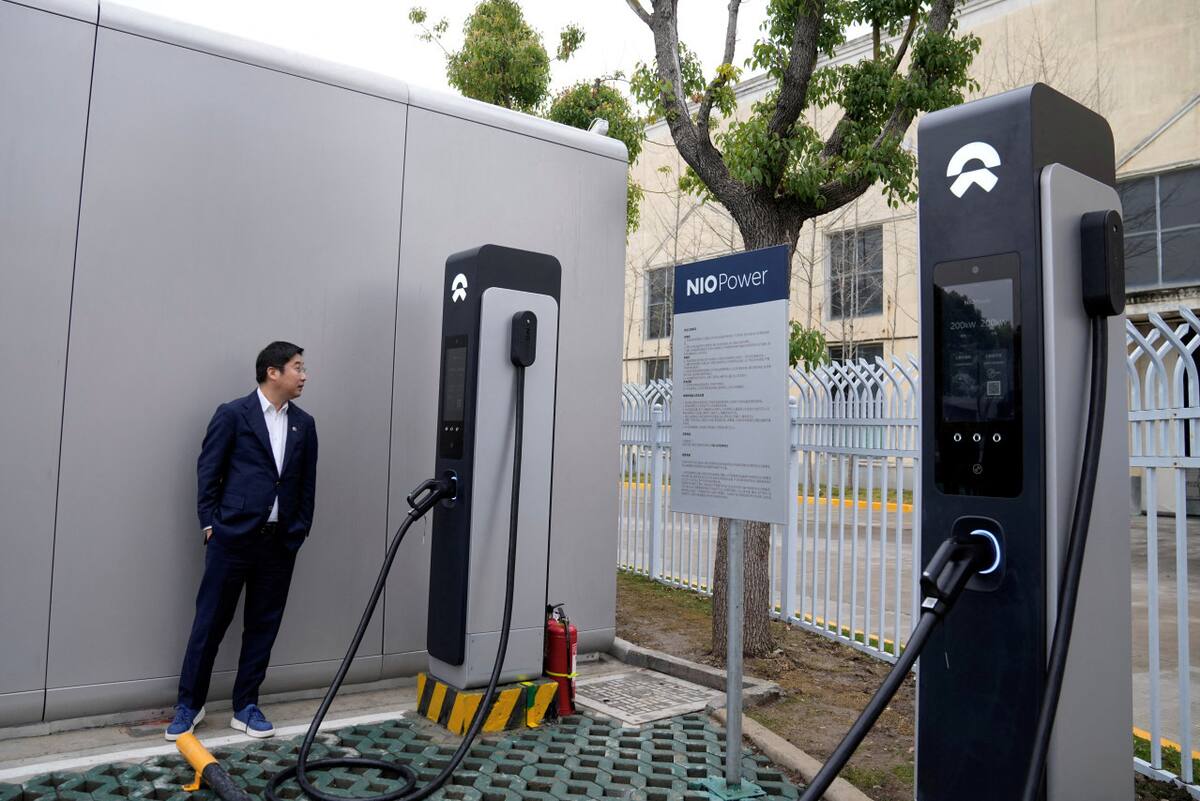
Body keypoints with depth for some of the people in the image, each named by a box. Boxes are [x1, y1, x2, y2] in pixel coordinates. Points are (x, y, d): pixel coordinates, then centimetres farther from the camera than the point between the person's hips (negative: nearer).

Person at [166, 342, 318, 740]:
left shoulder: (304, 424, 9)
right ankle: (189, 704, 21)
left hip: (280, 542, 4)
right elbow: (207, 471, -2)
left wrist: (301, 529, 9)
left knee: (263, 625, 9)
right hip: (233, 537, -4)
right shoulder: (233, 414, -4)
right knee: (211, 620, 4)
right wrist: (209, 523, -4)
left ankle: (246, 706, 21)